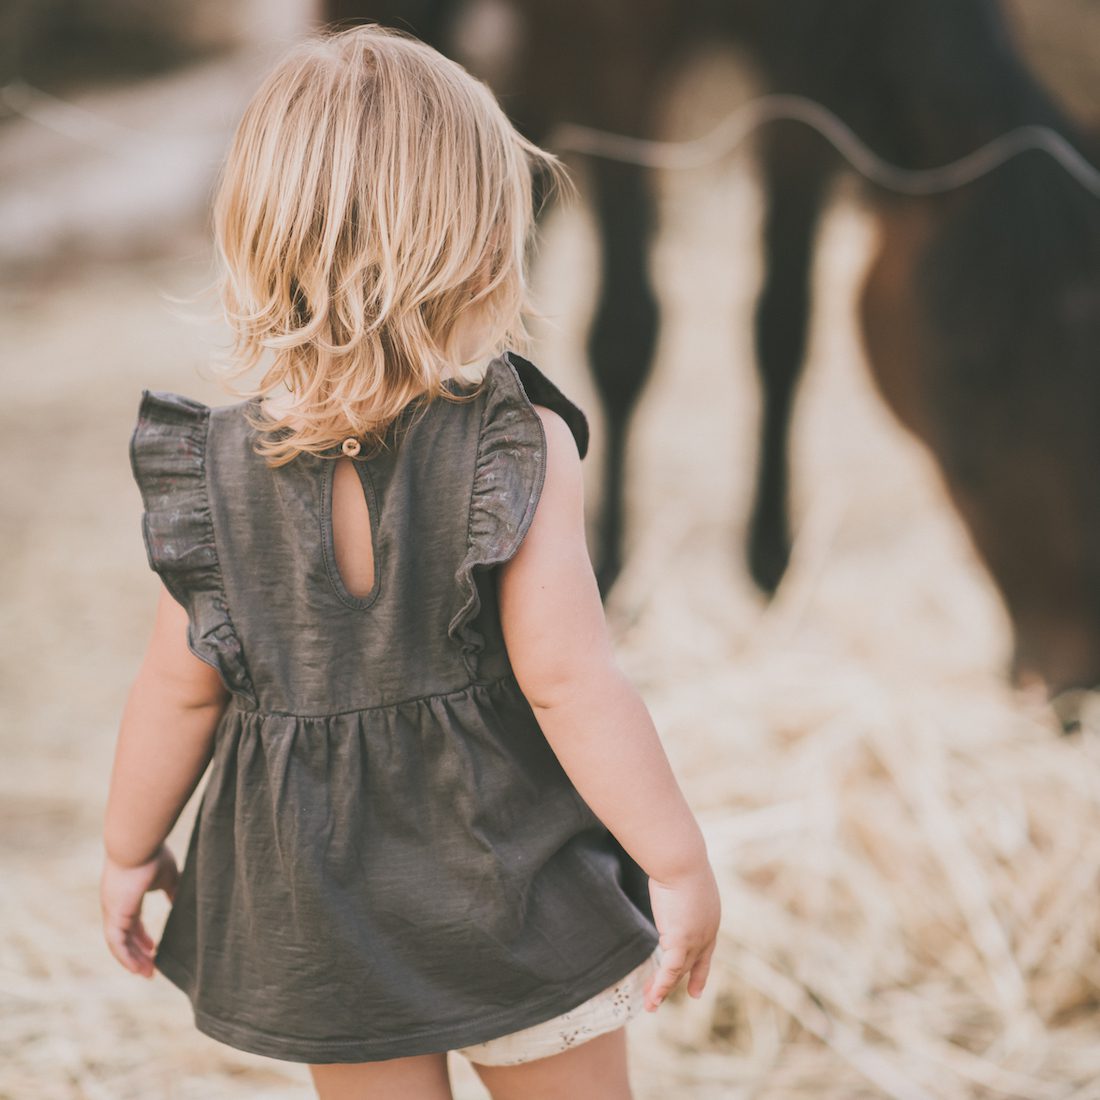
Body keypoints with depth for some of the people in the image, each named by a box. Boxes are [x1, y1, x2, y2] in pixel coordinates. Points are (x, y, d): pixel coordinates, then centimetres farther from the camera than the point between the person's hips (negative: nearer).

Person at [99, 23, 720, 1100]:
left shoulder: (219, 465, -9)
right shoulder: (522, 445, -17)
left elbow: (181, 689, -2)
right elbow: (567, 681, -19)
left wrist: (128, 852, 14)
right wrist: (680, 868, -10)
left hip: (317, 917, 3)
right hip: (515, 894, -2)